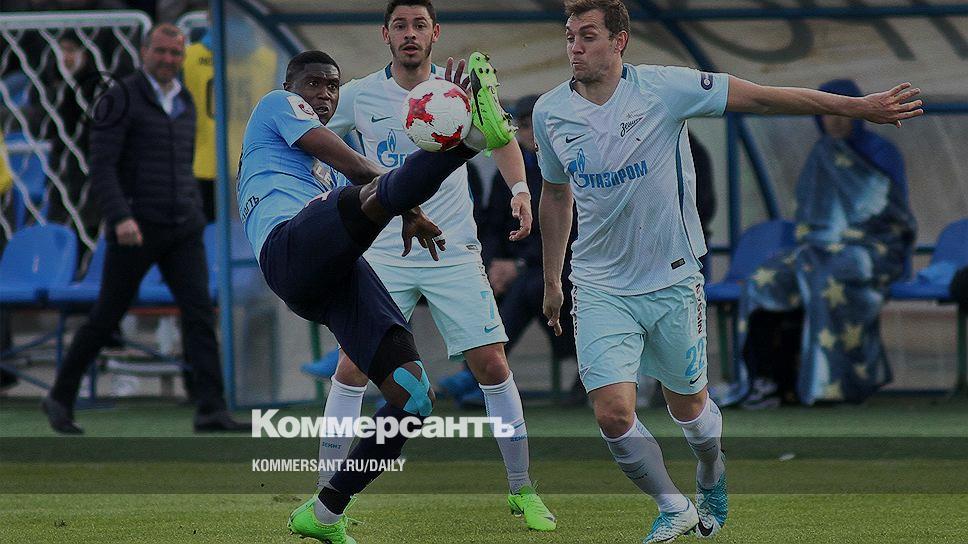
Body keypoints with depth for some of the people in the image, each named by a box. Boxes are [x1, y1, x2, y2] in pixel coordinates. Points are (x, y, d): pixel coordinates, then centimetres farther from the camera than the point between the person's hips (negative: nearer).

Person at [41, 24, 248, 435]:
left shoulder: (183, 104, 14)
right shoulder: (119, 100, -8)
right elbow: (101, 166, -16)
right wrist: (120, 219, -29)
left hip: (181, 230, 5)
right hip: (135, 227, -5)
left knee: (199, 311, -10)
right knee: (107, 316, 3)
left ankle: (212, 411, -17)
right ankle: (61, 398, 22)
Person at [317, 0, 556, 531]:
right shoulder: (358, 96, -1)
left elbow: (501, 140, 15)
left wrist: (520, 189, -1)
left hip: (454, 254, 0)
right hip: (384, 256, 0)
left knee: (492, 365, -6)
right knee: (351, 370, -8)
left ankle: (522, 491, 6)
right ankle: (325, 492, 3)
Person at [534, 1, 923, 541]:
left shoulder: (662, 88, -13)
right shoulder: (550, 112, -3)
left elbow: (759, 97, -10)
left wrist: (858, 106, -11)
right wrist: (552, 281, 23)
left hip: (673, 280, -1)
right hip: (601, 288, 1)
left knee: (687, 404, 12)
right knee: (614, 412, -13)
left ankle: (711, 477, 47)